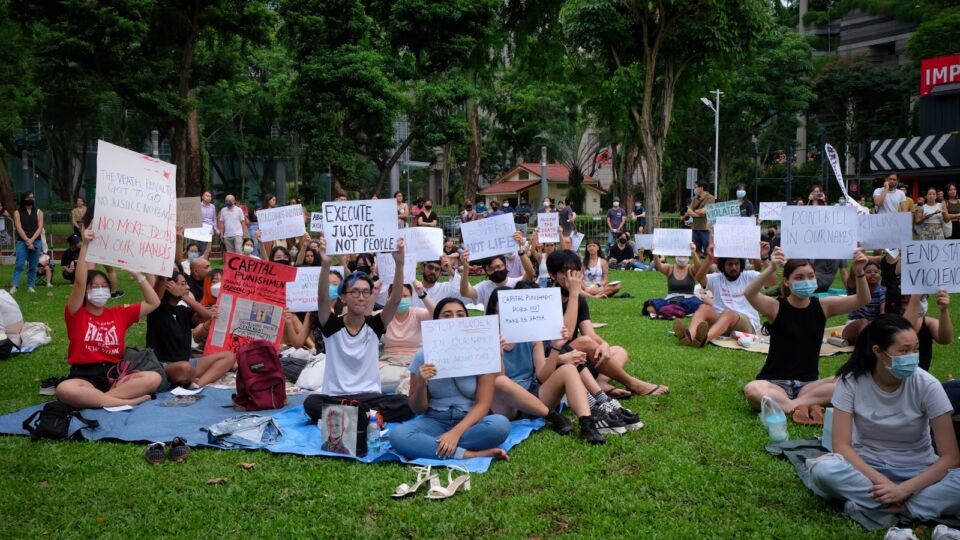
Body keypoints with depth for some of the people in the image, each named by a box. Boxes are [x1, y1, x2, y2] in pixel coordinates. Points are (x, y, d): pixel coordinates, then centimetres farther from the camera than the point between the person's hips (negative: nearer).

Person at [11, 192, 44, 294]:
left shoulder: (39, 212, 10)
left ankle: (30, 286, 8)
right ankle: (14, 286, -12)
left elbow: (40, 227, 1)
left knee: (33, 266, 3)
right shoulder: (17, 213, 6)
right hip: (22, 242, -1)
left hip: (36, 242, 2)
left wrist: (32, 240, -11)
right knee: (19, 264, -10)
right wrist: (27, 241, -13)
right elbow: (18, 228, -3)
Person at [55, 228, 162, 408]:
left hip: (115, 374, 3)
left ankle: (92, 399, -28)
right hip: (85, 376, -3)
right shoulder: (76, 314, 5)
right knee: (64, 390, -39)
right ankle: (128, 400, -34)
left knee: (154, 378, -26)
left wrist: (137, 275, 7)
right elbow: (79, 283, -11)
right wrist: (85, 246, -17)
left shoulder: (119, 313, 16)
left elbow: (153, 302, 13)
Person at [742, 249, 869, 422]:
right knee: (751, 389, -36)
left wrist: (859, 273, -26)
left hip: (808, 384, 3)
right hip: (775, 383, -3)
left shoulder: (822, 306, 4)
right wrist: (771, 269, -46)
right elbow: (749, 294, -29)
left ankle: (794, 405, -21)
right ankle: (805, 407, -30)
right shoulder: (776, 307, -7)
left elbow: (863, 300, -6)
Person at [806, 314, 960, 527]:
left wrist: (904, 489, -27)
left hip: (916, 471, 0)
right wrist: (880, 480, -30)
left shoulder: (927, 385, -16)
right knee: (823, 469, -34)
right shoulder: (851, 381, -15)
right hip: (866, 465, 0)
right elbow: (841, 445, -16)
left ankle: (869, 504, -26)